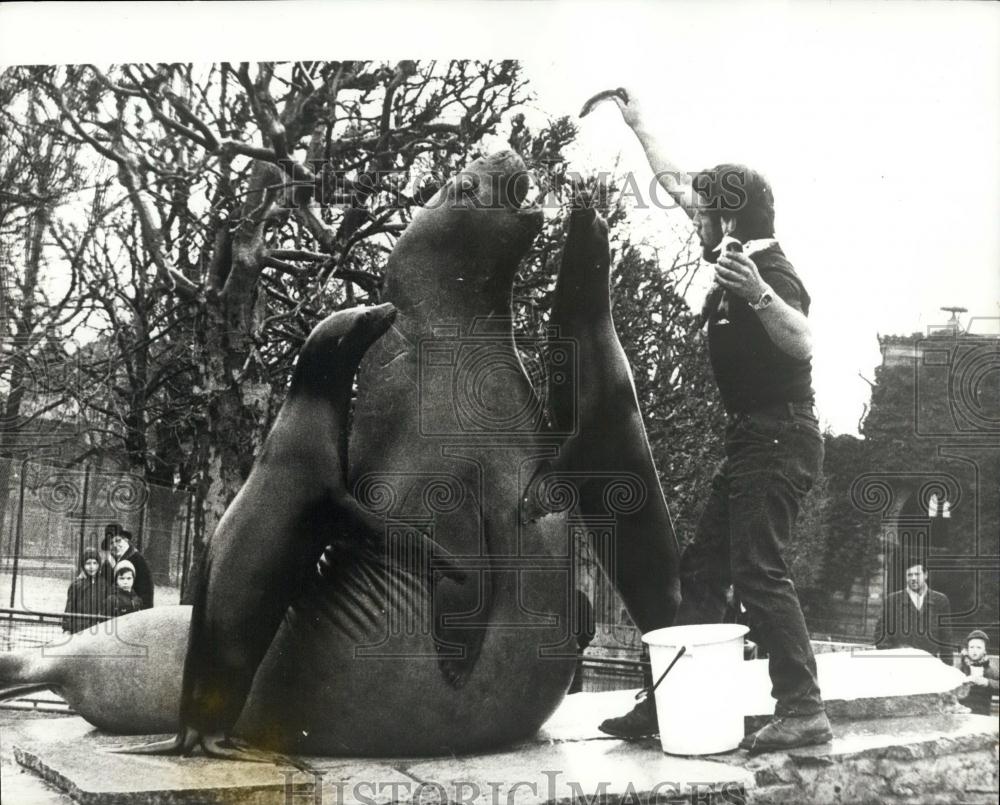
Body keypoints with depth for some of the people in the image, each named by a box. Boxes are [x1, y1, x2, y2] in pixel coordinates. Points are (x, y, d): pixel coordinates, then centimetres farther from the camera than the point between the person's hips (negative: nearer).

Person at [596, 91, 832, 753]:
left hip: (779, 441, -10)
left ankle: (803, 711, -8)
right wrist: (638, 124, 30)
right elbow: (676, 184, 23)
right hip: (751, 442, 10)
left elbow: (802, 345, -33)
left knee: (758, 571, -13)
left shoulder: (772, 271, -15)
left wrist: (757, 294, -47)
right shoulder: (736, 256, 11)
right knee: (701, 572, 8)